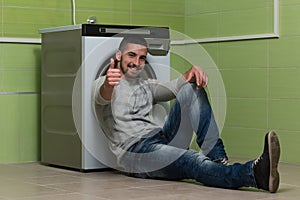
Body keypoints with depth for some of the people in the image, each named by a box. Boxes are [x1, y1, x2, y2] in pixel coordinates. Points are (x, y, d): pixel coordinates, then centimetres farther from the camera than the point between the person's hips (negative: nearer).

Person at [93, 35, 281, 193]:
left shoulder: (145, 84, 29)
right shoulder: (104, 83, 6)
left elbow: (174, 88, 18)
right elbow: (104, 96, -19)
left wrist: (192, 71, -6)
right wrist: (108, 84, -46)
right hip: (134, 150, -7)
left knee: (191, 89, -7)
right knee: (192, 160, -36)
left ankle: (218, 159, -21)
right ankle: (255, 174, -62)